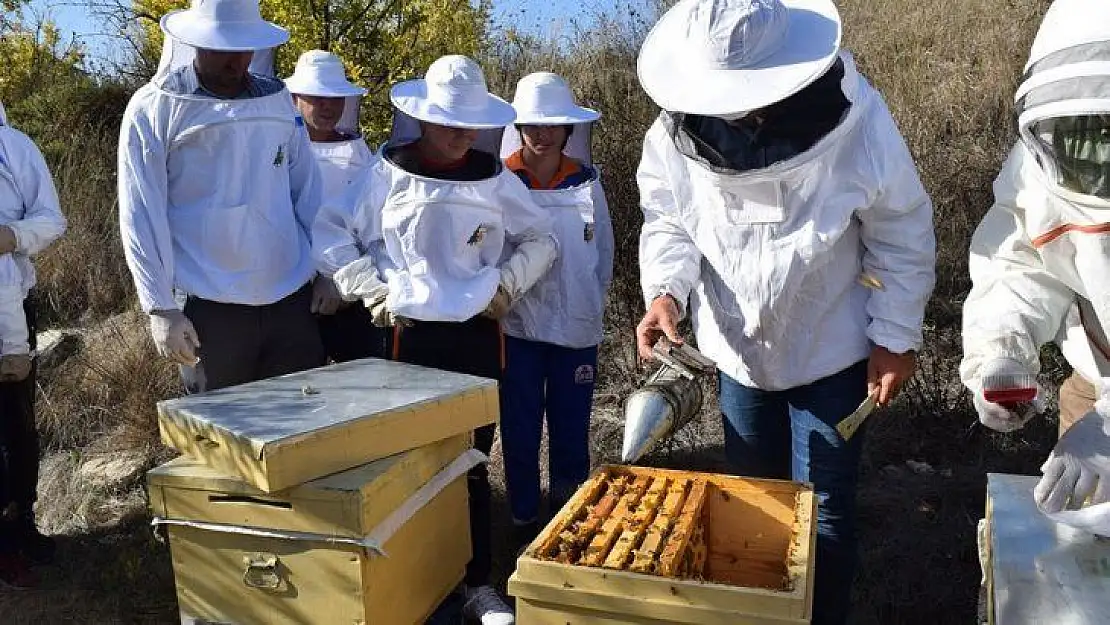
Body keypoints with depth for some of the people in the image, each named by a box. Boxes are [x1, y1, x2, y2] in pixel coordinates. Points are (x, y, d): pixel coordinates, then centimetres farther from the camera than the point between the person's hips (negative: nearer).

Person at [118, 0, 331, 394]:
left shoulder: (278, 100, 8)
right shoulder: (153, 109, -3)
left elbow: (308, 192, 13)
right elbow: (141, 218, -5)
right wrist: (161, 307, -9)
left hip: (292, 298, 3)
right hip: (209, 307, -3)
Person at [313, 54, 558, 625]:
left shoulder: (497, 181, 3)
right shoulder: (388, 176, -2)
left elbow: (542, 241, 14)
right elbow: (329, 234, 3)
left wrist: (509, 285, 1)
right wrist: (369, 288, -4)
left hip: (477, 336, 1)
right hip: (412, 336, -1)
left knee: (472, 462, 4)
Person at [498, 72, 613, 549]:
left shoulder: (586, 182, 2)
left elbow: (603, 252, 10)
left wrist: (591, 303, 7)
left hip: (576, 329, 2)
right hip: (518, 327, -2)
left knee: (571, 431, 11)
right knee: (519, 432, 8)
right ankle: (524, 522, 24)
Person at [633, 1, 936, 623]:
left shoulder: (857, 120, -22)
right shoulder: (679, 129, -16)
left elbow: (902, 235, -10)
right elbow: (667, 220, -3)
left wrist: (897, 336, -9)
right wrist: (666, 290, -22)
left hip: (830, 355, -3)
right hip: (738, 349, 4)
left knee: (822, 515, 4)